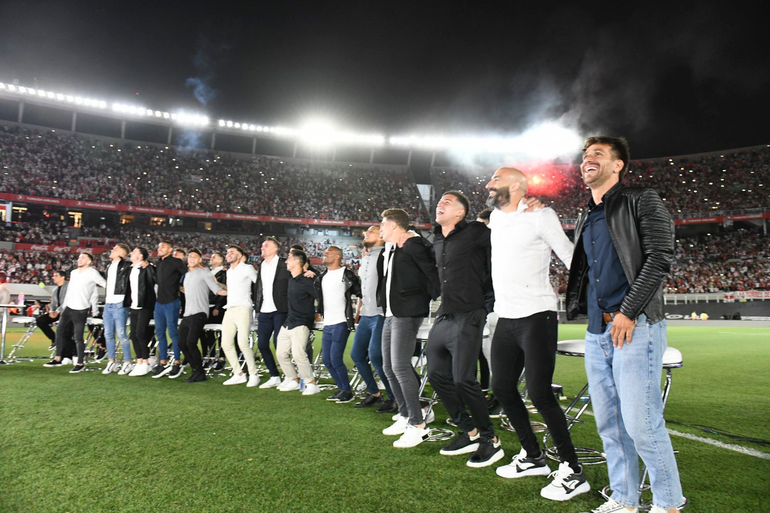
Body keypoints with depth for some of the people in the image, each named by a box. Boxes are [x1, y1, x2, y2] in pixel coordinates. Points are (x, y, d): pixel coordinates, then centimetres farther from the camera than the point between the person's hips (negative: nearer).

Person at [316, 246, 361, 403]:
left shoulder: (346, 274, -8)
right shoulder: (322, 276, 14)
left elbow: (360, 292, -7)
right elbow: (317, 294, 28)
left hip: (341, 323, -8)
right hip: (327, 324, 8)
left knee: (336, 359, -9)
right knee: (327, 360, 10)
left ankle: (347, 392, 8)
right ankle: (341, 389, 23)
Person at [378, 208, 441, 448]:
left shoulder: (413, 245, -10)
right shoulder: (389, 250, 18)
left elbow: (433, 273, -16)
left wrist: (430, 300, -14)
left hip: (408, 313, -10)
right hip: (391, 314, 10)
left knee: (400, 366, -14)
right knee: (389, 367, 12)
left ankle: (418, 425, -6)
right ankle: (405, 417, 23)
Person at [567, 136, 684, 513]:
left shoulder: (642, 202, -1)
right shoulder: (584, 220, 19)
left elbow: (659, 258, -11)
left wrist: (628, 313, -14)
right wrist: (594, 317, 9)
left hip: (635, 327, -7)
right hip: (596, 331, 7)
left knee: (641, 423, -8)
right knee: (609, 422, 10)